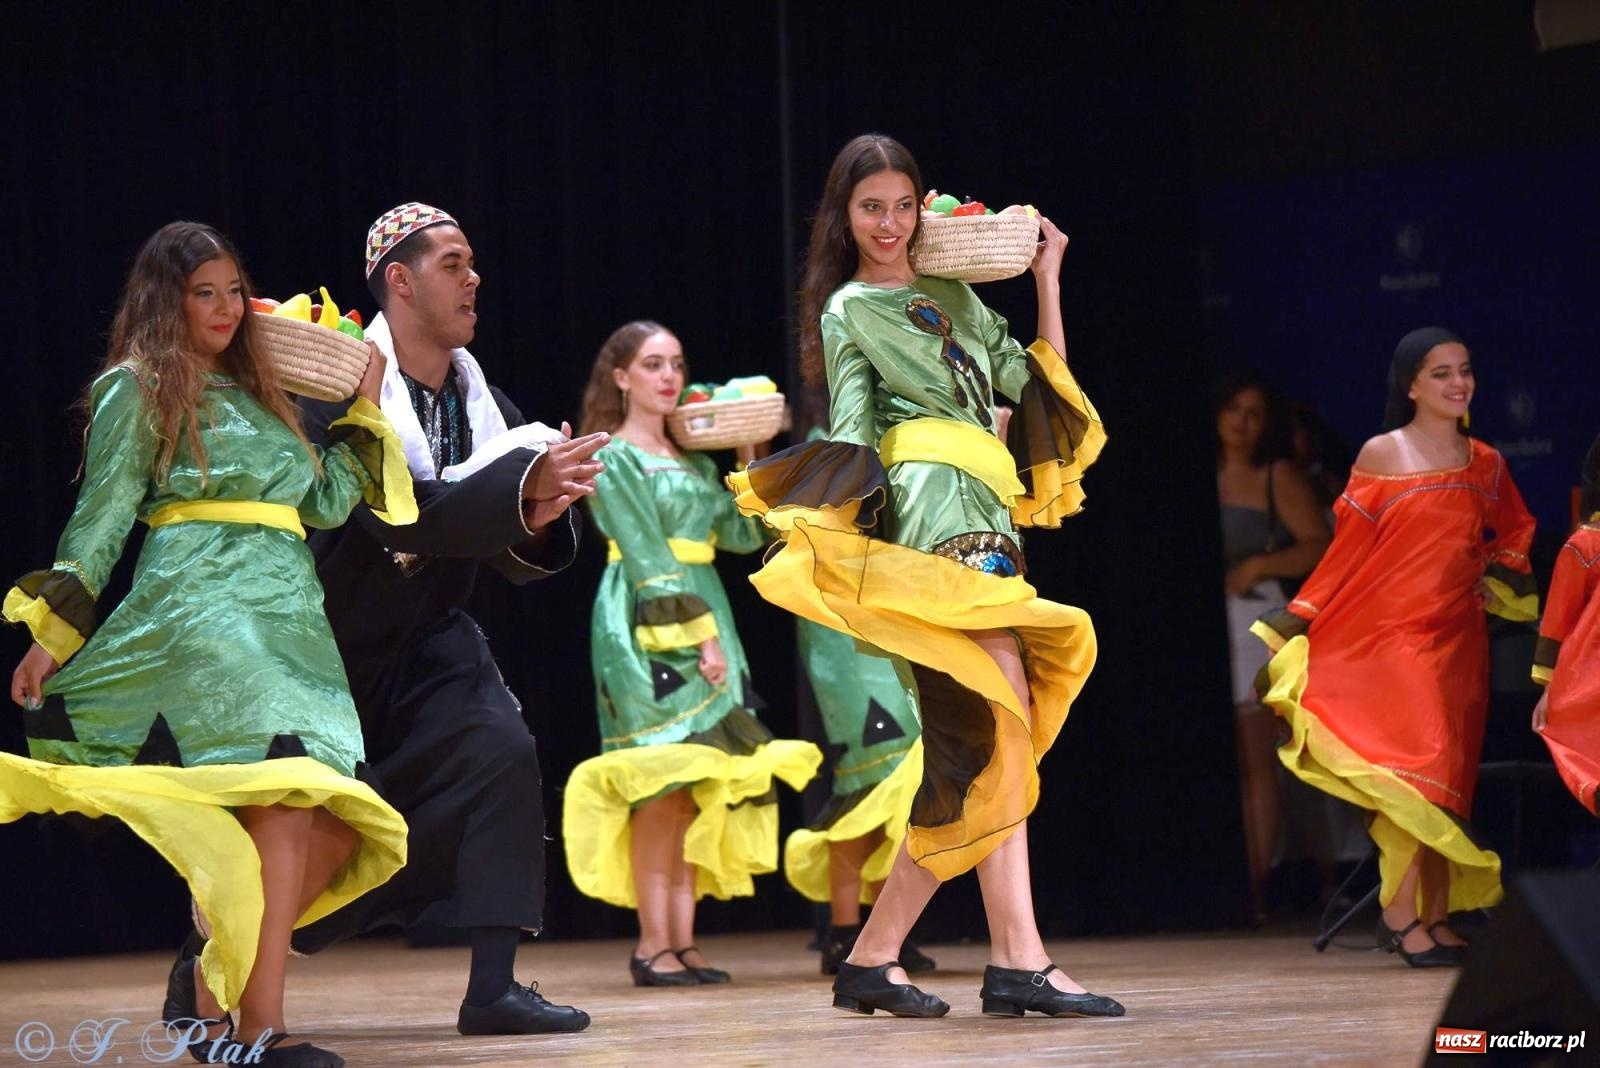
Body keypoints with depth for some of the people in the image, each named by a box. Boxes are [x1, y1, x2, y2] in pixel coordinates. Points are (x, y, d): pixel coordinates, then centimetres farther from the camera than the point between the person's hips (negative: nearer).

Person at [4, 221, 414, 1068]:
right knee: (288, 800, -25)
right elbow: (101, 517, 1)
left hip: (291, 619, 7)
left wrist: (365, 410, 18)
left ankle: (208, 978, 10)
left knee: (333, 837, -6)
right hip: (203, 609, -7)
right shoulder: (137, 390, 6)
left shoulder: (255, 391, 25)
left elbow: (325, 502, 19)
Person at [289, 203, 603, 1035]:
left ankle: (493, 987, -21)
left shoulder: (480, 403, 2)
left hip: (427, 641, 4)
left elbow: (510, 558, 1)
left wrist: (537, 520, -22)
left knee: (501, 751, -21)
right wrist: (523, 483, -40)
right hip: (327, 639, -4)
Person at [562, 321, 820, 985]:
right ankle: (653, 945, -11)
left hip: (703, 614, 7)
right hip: (644, 628, -7)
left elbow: (743, 534, 11)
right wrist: (696, 634, -17)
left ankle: (682, 941, 2)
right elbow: (648, 559, -12)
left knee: (694, 785, 2)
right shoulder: (613, 458, -4)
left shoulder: (693, 459, 18)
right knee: (662, 780, -12)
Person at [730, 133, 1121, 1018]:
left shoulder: (953, 298, 25)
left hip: (987, 516, 7)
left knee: (974, 747, 1)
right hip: (934, 509, -7)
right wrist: (843, 524, -16)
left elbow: (1037, 382, 17)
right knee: (1005, 719, -18)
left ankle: (874, 955, 3)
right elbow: (852, 437, -1)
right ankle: (1018, 959, -24)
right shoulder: (848, 311, 8)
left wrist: (1047, 279, 16)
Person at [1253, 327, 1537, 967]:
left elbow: (1514, 535, 27)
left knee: (1448, 776, 2)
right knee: (1418, 764, -17)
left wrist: (1499, 578, 8)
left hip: (1457, 637, 4)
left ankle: (1434, 915, 4)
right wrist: (1298, 620, -4)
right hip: (1391, 633, -4)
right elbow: (1350, 550, 0)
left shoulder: (1486, 465, 11)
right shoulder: (1382, 455, -1)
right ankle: (1404, 914, -14)